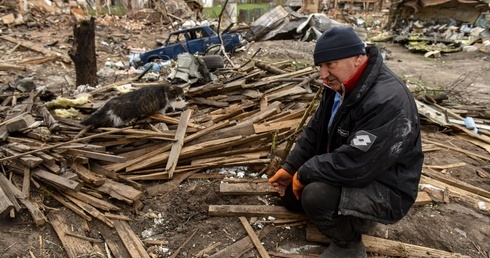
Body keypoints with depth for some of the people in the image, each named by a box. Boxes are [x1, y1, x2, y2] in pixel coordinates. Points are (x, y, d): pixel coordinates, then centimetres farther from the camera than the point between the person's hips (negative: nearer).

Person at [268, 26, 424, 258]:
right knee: (290, 195, 14)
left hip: (385, 190, -9)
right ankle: (354, 217, 23)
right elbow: (315, 131, 6)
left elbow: (352, 165, -36)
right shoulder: (340, 85, -2)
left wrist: (304, 173, -21)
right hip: (348, 172, 9)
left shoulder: (387, 102, -32)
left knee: (315, 196, -33)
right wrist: (290, 167, 0)